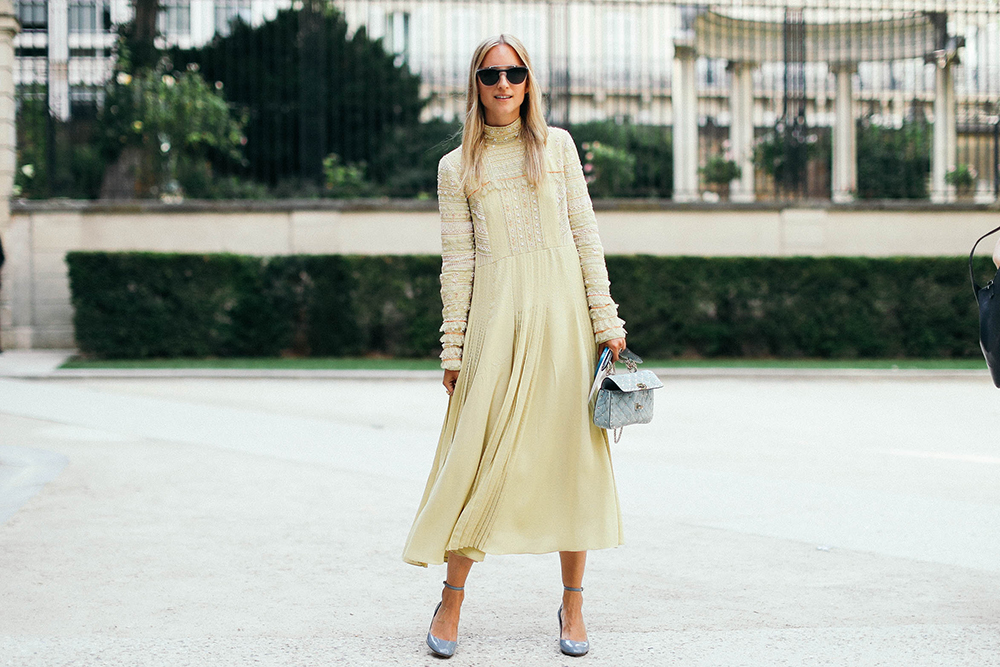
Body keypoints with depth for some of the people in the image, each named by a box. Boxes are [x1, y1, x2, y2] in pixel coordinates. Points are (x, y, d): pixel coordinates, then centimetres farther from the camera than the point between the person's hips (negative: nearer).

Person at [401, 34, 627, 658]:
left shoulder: (557, 145, 10)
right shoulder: (457, 167, 8)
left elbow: (586, 236, 7)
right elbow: (457, 261, 6)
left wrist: (606, 319, 0)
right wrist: (453, 346, 1)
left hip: (562, 310, 1)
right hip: (496, 318, -1)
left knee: (572, 452, 2)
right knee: (481, 454, -5)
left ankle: (573, 604, 12)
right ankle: (452, 601, 8)